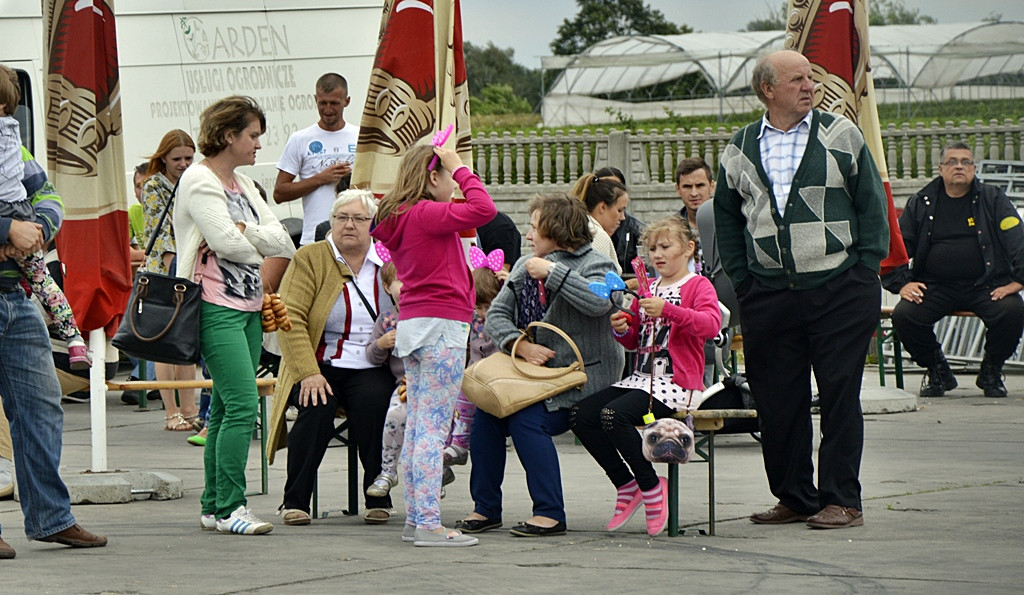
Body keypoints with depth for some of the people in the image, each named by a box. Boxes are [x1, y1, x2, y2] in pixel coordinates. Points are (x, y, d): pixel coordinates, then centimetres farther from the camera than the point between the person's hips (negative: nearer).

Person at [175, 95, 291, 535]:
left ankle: (214, 507, 12)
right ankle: (230, 507, -13)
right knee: (242, 404, -15)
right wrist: (259, 243, 2)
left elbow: (280, 239, 9)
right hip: (216, 307, -9)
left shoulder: (242, 184, 18)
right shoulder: (198, 181, -8)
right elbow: (226, 243, -17)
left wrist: (246, 231, -9)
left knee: (226, 408, 8)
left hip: (248, 307, 9)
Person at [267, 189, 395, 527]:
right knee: (318, 407, -31)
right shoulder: (309, 259, 3)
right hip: (321, 366, -1)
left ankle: (378, 498, -18)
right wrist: (308, 373, -20)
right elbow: (290, 319, -8)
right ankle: (295, 500, -18)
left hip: (371, 370, 1)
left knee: (374, 401, -31)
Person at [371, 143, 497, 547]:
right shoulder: (428, 214, -14)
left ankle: (414, 518, 15)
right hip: (442, 324, -9)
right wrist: (461, 169, -12)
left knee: (417, 426, 12)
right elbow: (484, 210, -23)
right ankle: (428, 524, -14)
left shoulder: (396, 218, 13)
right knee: (433, 427, -11)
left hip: (411, 326, 9)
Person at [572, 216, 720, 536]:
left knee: (614, 414, -31)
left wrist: (668, 310, -33)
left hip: (677, 384, -8)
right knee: (581, 415, -11)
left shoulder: (698, 286, -1)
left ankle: (651, 486, -13)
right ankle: (626, 485, 1)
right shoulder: (647, 288, 22)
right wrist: (622, 330, 3)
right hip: (641, 378, 8)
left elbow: (711, 324, -21)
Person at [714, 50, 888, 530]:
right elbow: (726, 216, 17)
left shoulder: (841, 136, 4)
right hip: (769, 294, 3)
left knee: (840, 396, -2)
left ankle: (841, 500, 3)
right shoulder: (740, 150, 10)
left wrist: (865, 270, -3)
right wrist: (742, 279, 9)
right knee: (776, 400, 3)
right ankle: (794, 497, 14)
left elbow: (872, 203, 4)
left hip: (840, 291, -2)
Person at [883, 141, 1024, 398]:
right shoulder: (921, 204, 12)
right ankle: (936, 370, 2)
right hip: (935, 287, 1)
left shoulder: (993, 199, 9)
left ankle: (991, 372, -1)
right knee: (903, 316, -26)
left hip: (985, 285, -1)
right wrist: (902, 282, -2)